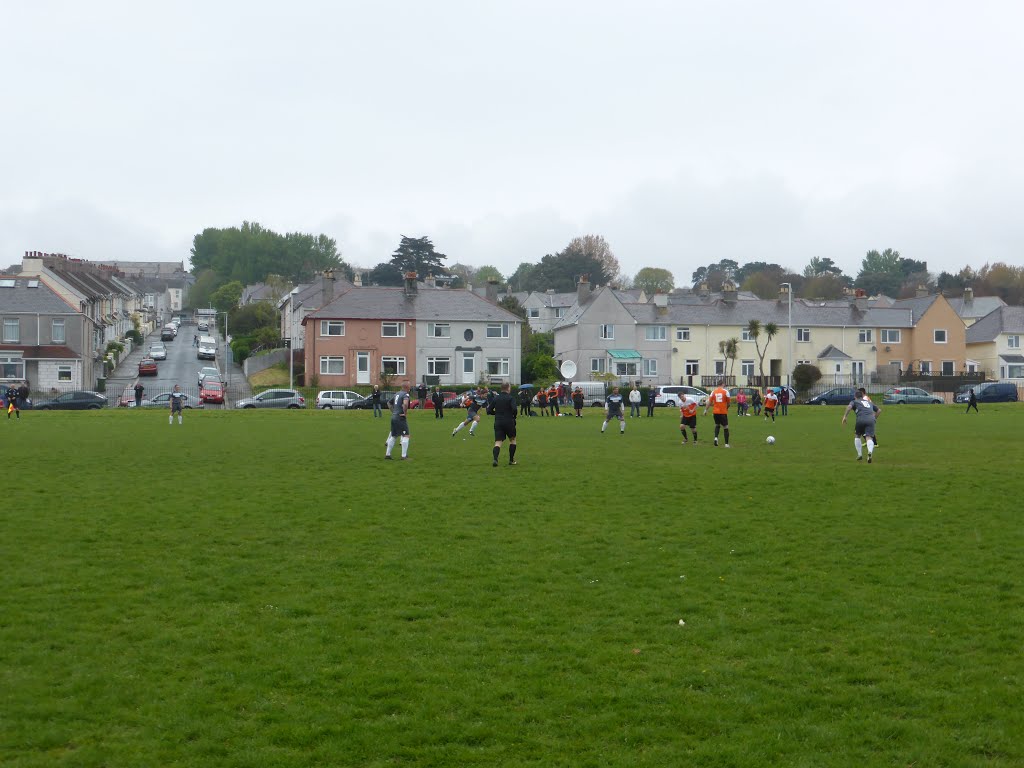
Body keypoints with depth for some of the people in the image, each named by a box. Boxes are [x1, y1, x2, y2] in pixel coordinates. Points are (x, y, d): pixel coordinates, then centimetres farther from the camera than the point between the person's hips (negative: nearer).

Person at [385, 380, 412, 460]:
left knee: (394, 436, 18)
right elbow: (405, 404, -32)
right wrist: (405, 413, -19)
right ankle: (404, 456, -8)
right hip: (401, 418, -9)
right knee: (406, 436, -4)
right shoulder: (406, 395, -12)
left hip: (394, 417, 9)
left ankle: (387, 454, 21)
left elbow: (390, 404, 27)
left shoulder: (397, 394, 16)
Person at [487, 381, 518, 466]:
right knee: (512, 439, 19)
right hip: (509, 422, -3)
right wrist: (514, 417, -1)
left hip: (498, 423, 3)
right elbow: (514, 409, -20)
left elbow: (489, 410, 7)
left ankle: (495, 459, -25)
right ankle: (511, 460, 20)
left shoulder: (495, 398, 8)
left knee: (498, 442, -1)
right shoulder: (510, 398, -6)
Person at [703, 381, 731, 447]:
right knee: (726, 428, 7)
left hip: (715, 412, 3)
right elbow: (728, 403, 1)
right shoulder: (725, 391, -3)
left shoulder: (713, 391, 3)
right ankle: (726, 443, 5)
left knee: (717, 425, 23)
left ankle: (716, 437, -1)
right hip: (723, 412, -3)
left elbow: (709, 402, -2)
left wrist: (705, 410, 1)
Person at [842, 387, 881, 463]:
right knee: (869, 438, -8)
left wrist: (844, 416, -6)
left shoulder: (854, 401, 20)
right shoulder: (869, 402, 33)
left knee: (857, 436, 22)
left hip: (861, 420, -2)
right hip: (871, 420, 2)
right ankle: (870, 452, -38)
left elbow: (849, 406, -3)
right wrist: (875, 418, 42)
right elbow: (879, 410, 35)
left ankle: (859, 455, 19)